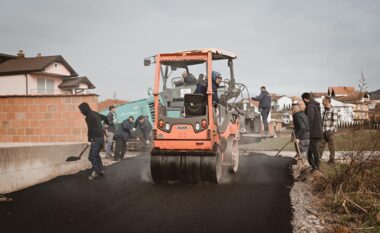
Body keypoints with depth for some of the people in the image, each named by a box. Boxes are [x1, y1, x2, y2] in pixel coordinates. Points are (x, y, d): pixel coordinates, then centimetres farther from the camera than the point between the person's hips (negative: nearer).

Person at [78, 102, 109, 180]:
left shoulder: (89, 117, -15)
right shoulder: (95, 114, 12)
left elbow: (90, 129, -15)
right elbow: (104, 117, 28)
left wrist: (89, 138, 0)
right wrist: (107, 123, 49)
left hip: (96, 138, -9)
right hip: (101, 137, 9)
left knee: (92, 156, -7)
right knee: (96, 154, 20)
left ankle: (95, 172, -8)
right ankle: (101, 170, 21)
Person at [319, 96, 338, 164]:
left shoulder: (333, 111, -10)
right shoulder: (324, 111, 14)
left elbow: (335, 122, -13)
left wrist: (331, 130, -17)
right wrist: (321, 130, 13)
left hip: (330, 132, -7)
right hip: (324, 133, 7)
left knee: (331, 146, 2)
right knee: (321, 145, 5)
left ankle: (332, 159, 10)